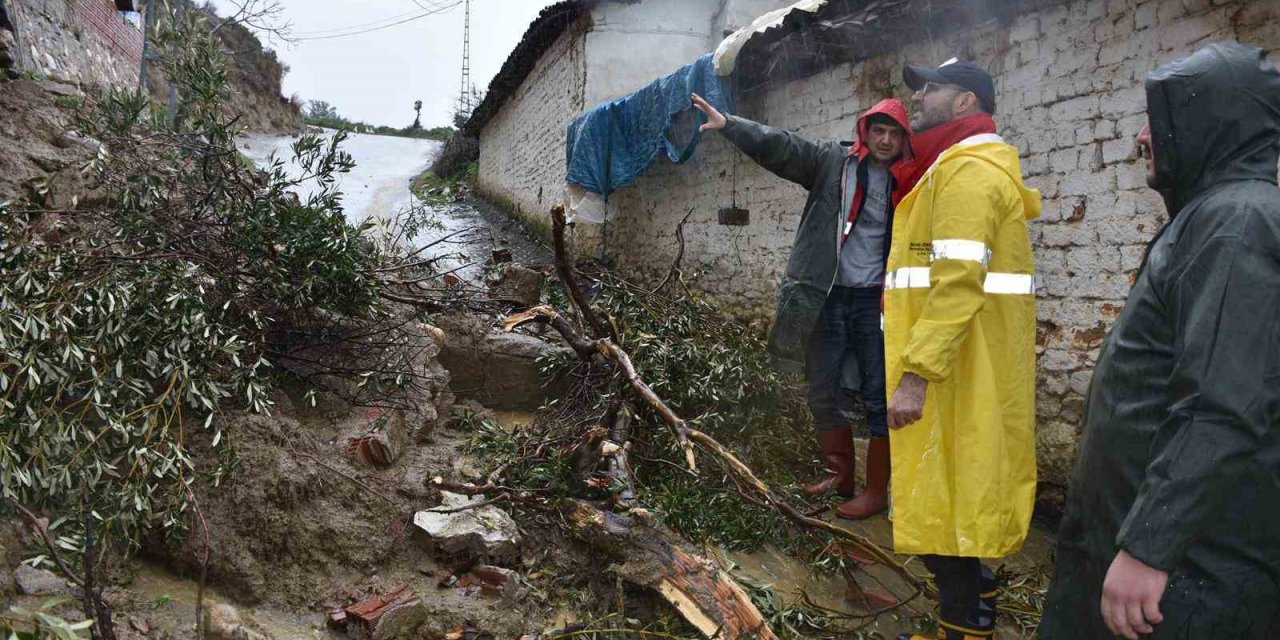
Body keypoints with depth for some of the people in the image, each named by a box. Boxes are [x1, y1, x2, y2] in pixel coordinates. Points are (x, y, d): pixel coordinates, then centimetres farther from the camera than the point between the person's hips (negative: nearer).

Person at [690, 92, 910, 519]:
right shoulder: (832, 163, 4)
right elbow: (778, 147, -7)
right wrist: (728, 124, -19)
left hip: (876, 303, -1)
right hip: (828, 298, 1)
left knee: (879, 399, 1)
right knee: (822, 394, 10)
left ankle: (877, 491, 13)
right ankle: (840, 475, 28)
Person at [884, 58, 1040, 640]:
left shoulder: (968, 167, -14)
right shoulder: (955, 167, 20)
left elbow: (959, 278, -25)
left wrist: (916, 372, -28)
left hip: (956, 370, -11)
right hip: (960, 366, 11)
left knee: (945, 497, -3)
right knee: (953, 490, 17)